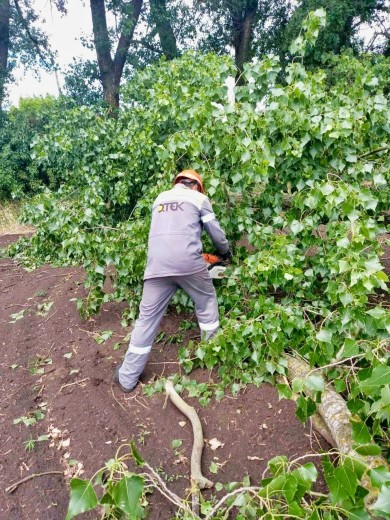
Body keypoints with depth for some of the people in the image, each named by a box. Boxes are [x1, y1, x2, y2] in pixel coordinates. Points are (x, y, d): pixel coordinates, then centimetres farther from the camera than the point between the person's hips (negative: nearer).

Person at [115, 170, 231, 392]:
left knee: (148, 317, 8)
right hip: (188, 262, -2)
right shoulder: (199, 198, 14)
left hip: (157, 264, 3)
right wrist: (226, 253, 35)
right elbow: (216, 233, 16)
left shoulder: (160, 198, 25)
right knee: (206, 300, 24)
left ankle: (127, 377, 14)